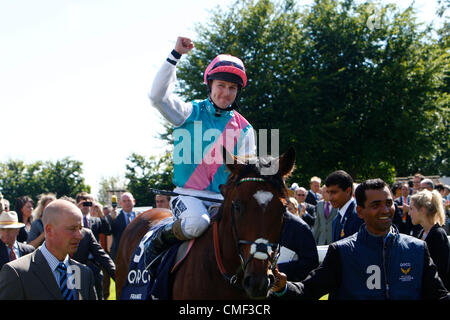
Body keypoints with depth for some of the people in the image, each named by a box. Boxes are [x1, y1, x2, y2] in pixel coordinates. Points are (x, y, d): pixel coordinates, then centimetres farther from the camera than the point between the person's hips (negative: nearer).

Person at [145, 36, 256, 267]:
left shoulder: (244, 129, 12)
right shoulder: (191, 113, 5)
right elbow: (157, 96, -10)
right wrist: (175, 55, -11)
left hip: (224, 198, 3)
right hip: (189, 194, -3)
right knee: (195, 224, -35)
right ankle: (160, 237, -5)